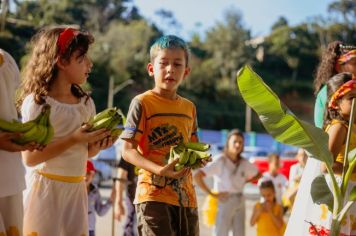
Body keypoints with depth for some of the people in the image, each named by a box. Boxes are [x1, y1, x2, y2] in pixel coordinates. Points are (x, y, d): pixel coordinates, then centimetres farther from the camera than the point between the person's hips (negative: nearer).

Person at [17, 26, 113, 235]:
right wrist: (73, 140, -22)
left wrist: (97, 145, -8)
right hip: (47, 188, -6)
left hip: (77, 188, 6)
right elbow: (30, 157, -17)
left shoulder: (86, 103, 7)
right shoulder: (37, 102, -12)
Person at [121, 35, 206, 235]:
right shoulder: (142, 103, -5)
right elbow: (128, 150, -10)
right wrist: (160, 170, -24)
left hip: (186, 194, 6)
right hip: (154, 191, -6)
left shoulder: (189, 108, 13)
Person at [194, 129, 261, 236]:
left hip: (239, 204, 6)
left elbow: (258, 174, 24)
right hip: (223, 203, -6)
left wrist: (244, 182, 8)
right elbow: (197, 176, -20)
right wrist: (211, 193, -16)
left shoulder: (244, 163, 5)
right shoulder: (220, 161, -12)